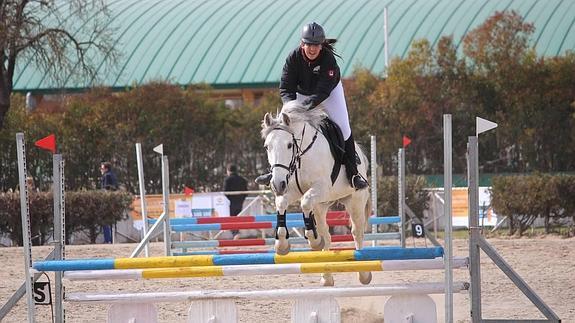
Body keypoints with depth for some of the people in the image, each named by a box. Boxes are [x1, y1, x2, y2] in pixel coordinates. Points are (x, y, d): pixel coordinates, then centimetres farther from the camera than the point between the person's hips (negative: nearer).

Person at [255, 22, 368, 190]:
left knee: (343, 129, -12)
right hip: (302, 93, 2)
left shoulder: (328, 59, -34)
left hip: (329, 94, -2)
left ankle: (353, 173, 0)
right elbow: (285, 87, -26)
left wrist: (306, 105, -54)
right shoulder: (294, 57, -27)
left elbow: (323, 90, -38)